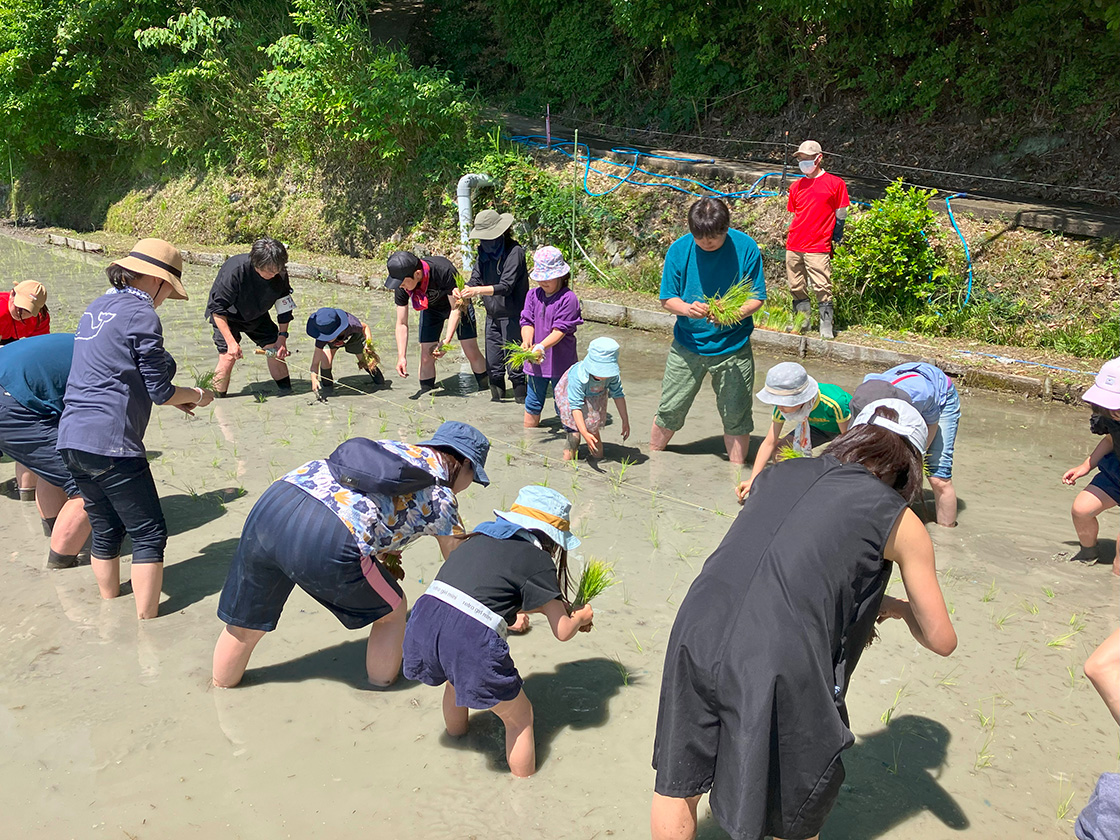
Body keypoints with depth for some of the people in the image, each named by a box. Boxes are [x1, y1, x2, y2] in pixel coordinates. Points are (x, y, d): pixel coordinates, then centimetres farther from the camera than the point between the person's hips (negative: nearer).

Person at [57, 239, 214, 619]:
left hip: (73, 440, 9)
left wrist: (173, 397, 23)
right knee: (149, 533, 2)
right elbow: (159, 391, -9)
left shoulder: (98, 307, 15)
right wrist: (197, 396, 10)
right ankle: (146, 621, 6)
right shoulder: (141, 314, -11)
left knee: (105, 529, 21)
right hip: (111, 444, -9)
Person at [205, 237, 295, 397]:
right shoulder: (234, 270, -37)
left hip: (256, 315, 5)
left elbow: (284, 306, -6)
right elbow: (217, 308, -31)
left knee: (275, 349, -3)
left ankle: (287, 391, 11)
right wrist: (231, 342, -36)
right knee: (228, 357, -16)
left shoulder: (280, 273, -22)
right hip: (227, 316, -4)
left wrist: (282, 337, -12)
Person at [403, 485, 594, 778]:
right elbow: (562, 631, 6)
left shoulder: (481, 536, 22)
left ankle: (456, 731, 64)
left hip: (424, 619, 7)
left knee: (457, 677, 40)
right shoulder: (538, 560, 3)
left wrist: (557, 608, 38)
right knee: (520, 718, 16)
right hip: (472, 639, -7)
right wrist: (582, 616, 30)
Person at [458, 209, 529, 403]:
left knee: (513, 360, -3)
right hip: (492, 316, 7)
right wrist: (463, 290, -18)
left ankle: (521, 399, 8)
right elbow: (475, 278, 4)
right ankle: (497, 396, 24)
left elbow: (506, 286, -24)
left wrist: (478, 290, -34)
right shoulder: (484, 252, 7)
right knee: (493, 362, 12)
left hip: (512, 316, -7)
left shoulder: (514, 252, -16)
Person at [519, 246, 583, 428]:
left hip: (560, 363, -5)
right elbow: (527, 322, -2)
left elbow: (560, 330, -19)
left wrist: (541, 347, -31)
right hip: (535, 361, 5)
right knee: (532, 404, 17)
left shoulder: (568, 298, -13)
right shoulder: (533, 295, 3)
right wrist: (526, 342, -23)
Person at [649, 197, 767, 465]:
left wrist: (735, 313, -26)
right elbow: (667, 298, -2)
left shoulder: (745, 247, -10)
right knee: (670, 410, 8)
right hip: (688, 345, 1)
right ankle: (653, 454, 32)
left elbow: (757, 298, -5)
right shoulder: (679, 249, -7)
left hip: (733, 347, -1)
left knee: (736, 414, 5)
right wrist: (687, 308, -24)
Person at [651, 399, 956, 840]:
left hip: (696, 633, 4)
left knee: (677, 786, 26)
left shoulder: (780, 472, 20)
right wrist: (897, 608, 37)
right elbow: (941, 640, 17)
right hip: (780, 667, -3)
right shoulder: (900, 522, 10)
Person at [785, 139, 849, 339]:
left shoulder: (835, 183, 0)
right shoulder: (797, 186, 14)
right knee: (796, 287, 9)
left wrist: (835, 242, 1)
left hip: (818, 247, -5)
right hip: (794, 246, 5)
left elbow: (840, 217, 3)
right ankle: (802, 320, 24)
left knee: (822, 287, -9)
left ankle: (826, 326, -2)